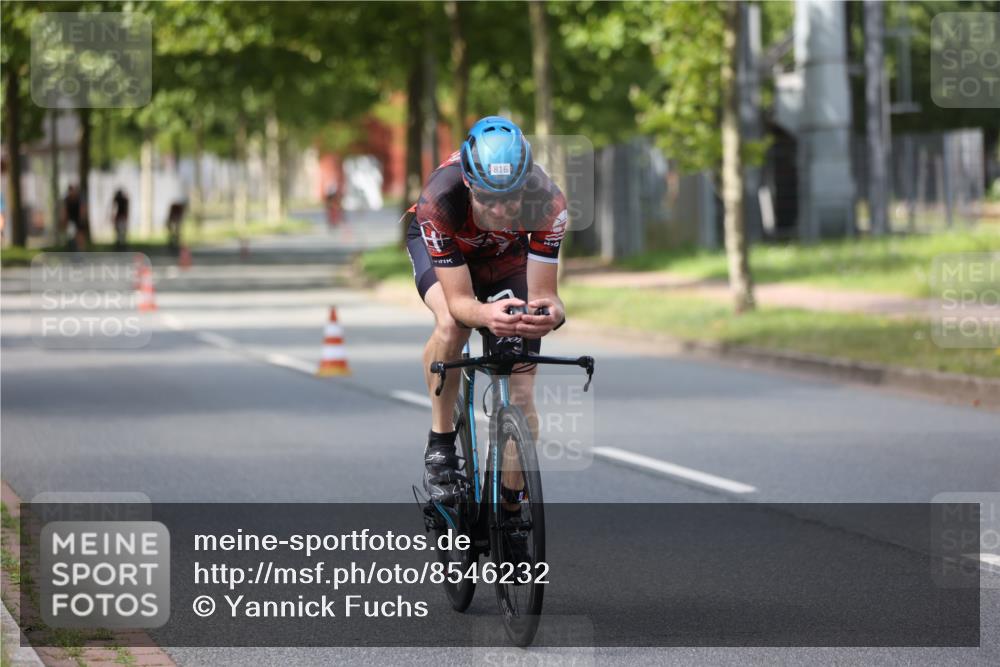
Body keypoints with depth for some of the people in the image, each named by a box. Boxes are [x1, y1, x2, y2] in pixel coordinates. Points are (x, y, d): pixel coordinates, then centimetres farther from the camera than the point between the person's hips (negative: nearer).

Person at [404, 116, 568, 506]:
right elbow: (459, 300, -39)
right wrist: (485, 315, -62)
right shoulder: (440, 200, -42)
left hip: (508, 255, 2)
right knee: (452, 324, -36)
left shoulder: (547, 202, -38)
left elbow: (542, 291, -34)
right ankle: (440, 443, -16)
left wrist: (550, 310, -58)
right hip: (437, 244, -2)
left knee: (520, 396, -7)